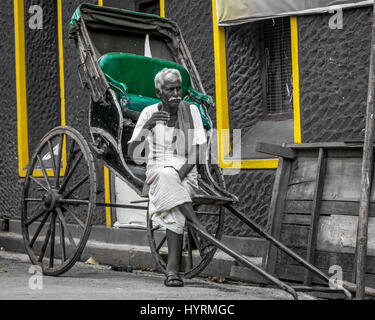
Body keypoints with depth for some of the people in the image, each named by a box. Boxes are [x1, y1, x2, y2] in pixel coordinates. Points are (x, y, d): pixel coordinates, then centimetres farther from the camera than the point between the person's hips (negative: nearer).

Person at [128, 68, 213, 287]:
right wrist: (148, 125, -21)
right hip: (157, 170, 0)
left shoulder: (190, 110, 1)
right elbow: (132, 153, -6)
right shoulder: (150, 112, -1)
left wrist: (182, 172, -19)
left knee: (174, 209, -31)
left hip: (187, 172, 0)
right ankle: (203, 231, -38)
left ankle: (173, 269, -32)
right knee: (166, 176, -38)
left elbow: (199, 148, -3)